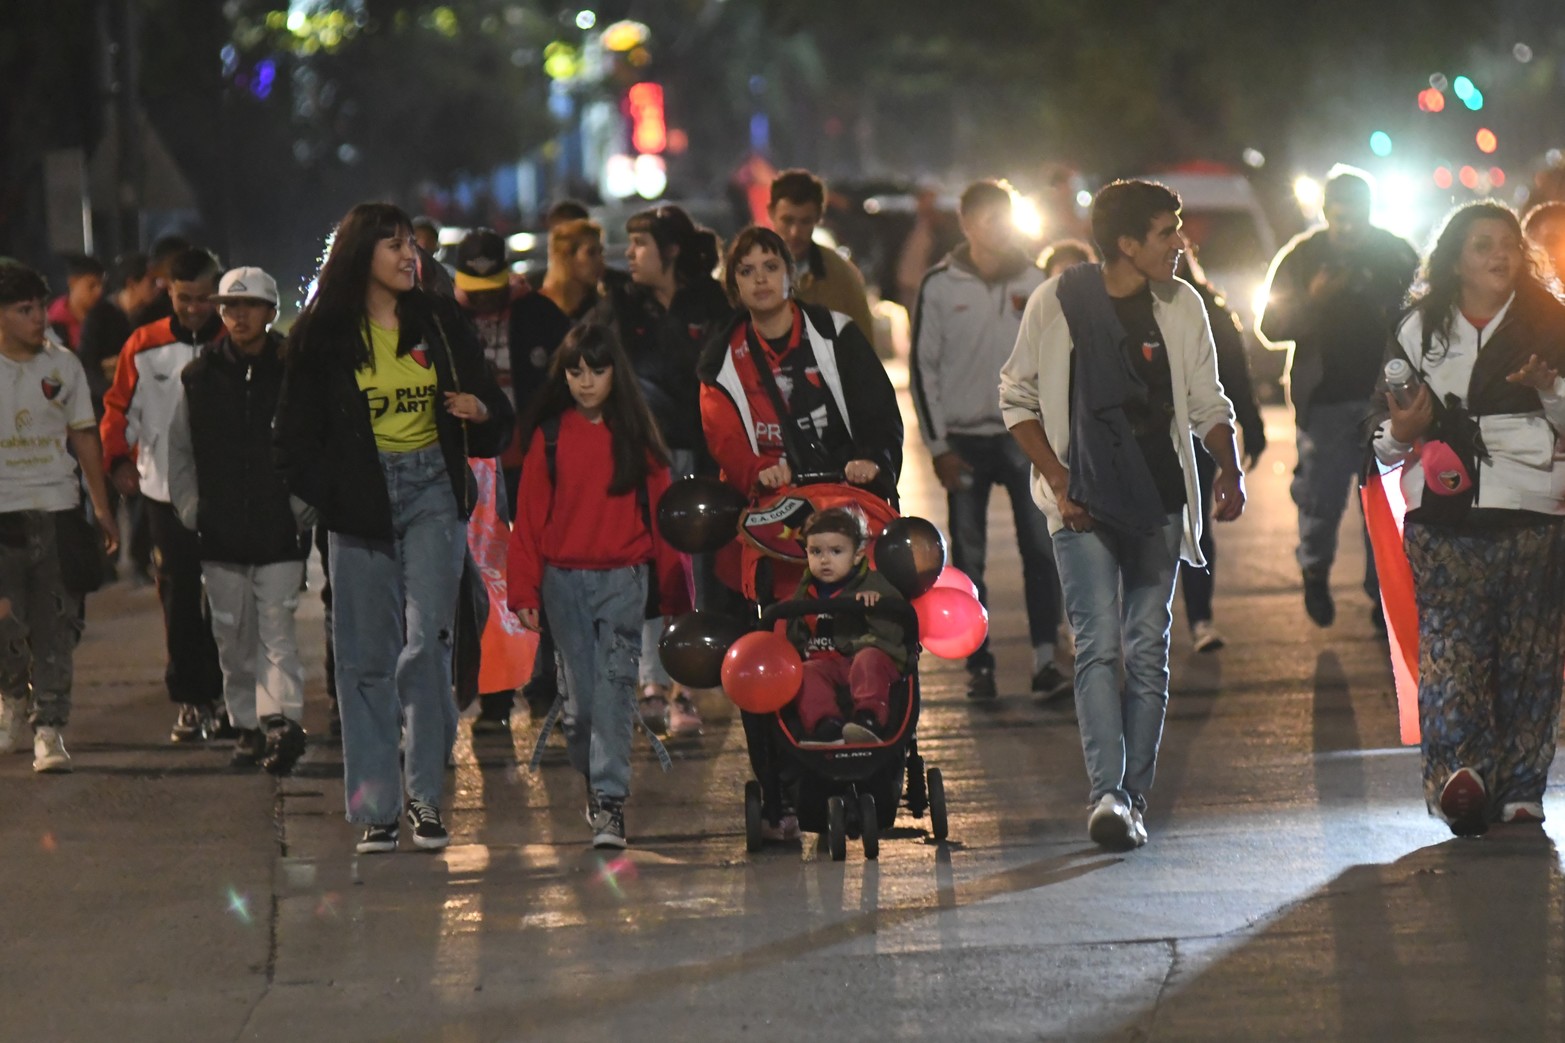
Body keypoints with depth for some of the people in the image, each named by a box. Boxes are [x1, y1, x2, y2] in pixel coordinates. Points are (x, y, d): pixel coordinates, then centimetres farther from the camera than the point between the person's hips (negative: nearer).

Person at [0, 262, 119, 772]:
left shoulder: (63, 366, 7)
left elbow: (84, 437, 13)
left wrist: (102, 508, 12)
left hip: (57, 506, 2)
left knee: (55, 624, -3)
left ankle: (49, 728, -2)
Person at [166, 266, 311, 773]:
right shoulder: (200, 377, 7)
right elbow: (179, 450, 15)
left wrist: (305, 507, -5)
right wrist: (189, 508, 6)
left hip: (280, 534, -3)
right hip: (221, 535, 3)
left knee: (277, 633, -9)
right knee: (233, 637, 9)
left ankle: (282, 724, -17)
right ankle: (248, 726, 18)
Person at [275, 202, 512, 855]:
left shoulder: (440, 323, 8)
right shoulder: (323, 335, 2)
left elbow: (492, 402, 14)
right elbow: (296, 436, 6)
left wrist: (481, 410, -8)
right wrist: (333, 494, -5)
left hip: (433, 490, 1)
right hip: (362, 500, -1)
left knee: (427, 640, -12)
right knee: (367, 655, 0)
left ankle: (423, 793, -3)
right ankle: (374, 809, 4)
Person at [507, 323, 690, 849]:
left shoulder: (636, 435, 5)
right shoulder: (548, 437, 6)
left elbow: (661, 510, 6)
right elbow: (530, 516, 6)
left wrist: (674, 591, 4)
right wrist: (524, 590, -1)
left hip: (623, 577, -1)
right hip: (563, 580, 1)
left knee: (613, 684, -11)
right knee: (578, 693, 4)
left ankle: (610, 801, -14)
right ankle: (591, 782, 22)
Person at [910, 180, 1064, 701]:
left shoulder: (1034, 282, 5)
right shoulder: (940, 286, -2)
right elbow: (923, 367, 0)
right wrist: (938, 446, -5)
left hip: (1025, 436, 1)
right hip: (965, 438, -1)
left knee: (1041, 545, -8)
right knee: (968, 556, 2)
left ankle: (1045, 657, -5)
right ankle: (979, 663, 8)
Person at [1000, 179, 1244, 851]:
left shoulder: (1180, 306, 5)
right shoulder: (1057, 303, -5)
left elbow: (1207, 402, 12)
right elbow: (1018, 398, 3)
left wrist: (1229, 469, -5)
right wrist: (1055, 475, -9)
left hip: (1159, 503, 3)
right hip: (1085, 503, -3)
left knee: (1148, 651, 2)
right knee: (1099, 644, -13)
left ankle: (1134, 796, 7)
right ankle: (1107, 794, -19)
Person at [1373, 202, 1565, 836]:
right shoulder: (1419, 330, 11)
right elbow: (1385, 444, 16)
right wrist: (1402, 431, -7)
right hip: (1445, 517, 0)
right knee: (1448, 644, -12)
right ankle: (1460, 769, -19)